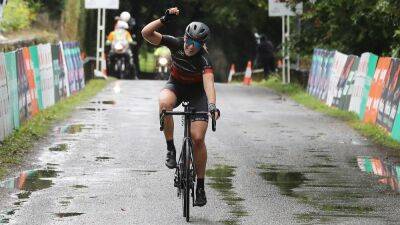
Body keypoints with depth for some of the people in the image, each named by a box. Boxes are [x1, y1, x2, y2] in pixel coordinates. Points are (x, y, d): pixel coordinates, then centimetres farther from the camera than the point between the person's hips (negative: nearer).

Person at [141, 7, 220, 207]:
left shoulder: (203, 59, -30)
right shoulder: (176, 44, -22)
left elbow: (208, 82, -46)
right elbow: (146, 33, -27)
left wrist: (212, 105, -63)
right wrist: (164, 20, -41)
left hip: (197, 91, -2)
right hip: (175, 86, 2)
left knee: (198, 138, -13)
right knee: (165, 103, -37)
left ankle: (200, 186, 2)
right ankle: (170, 148, -21)